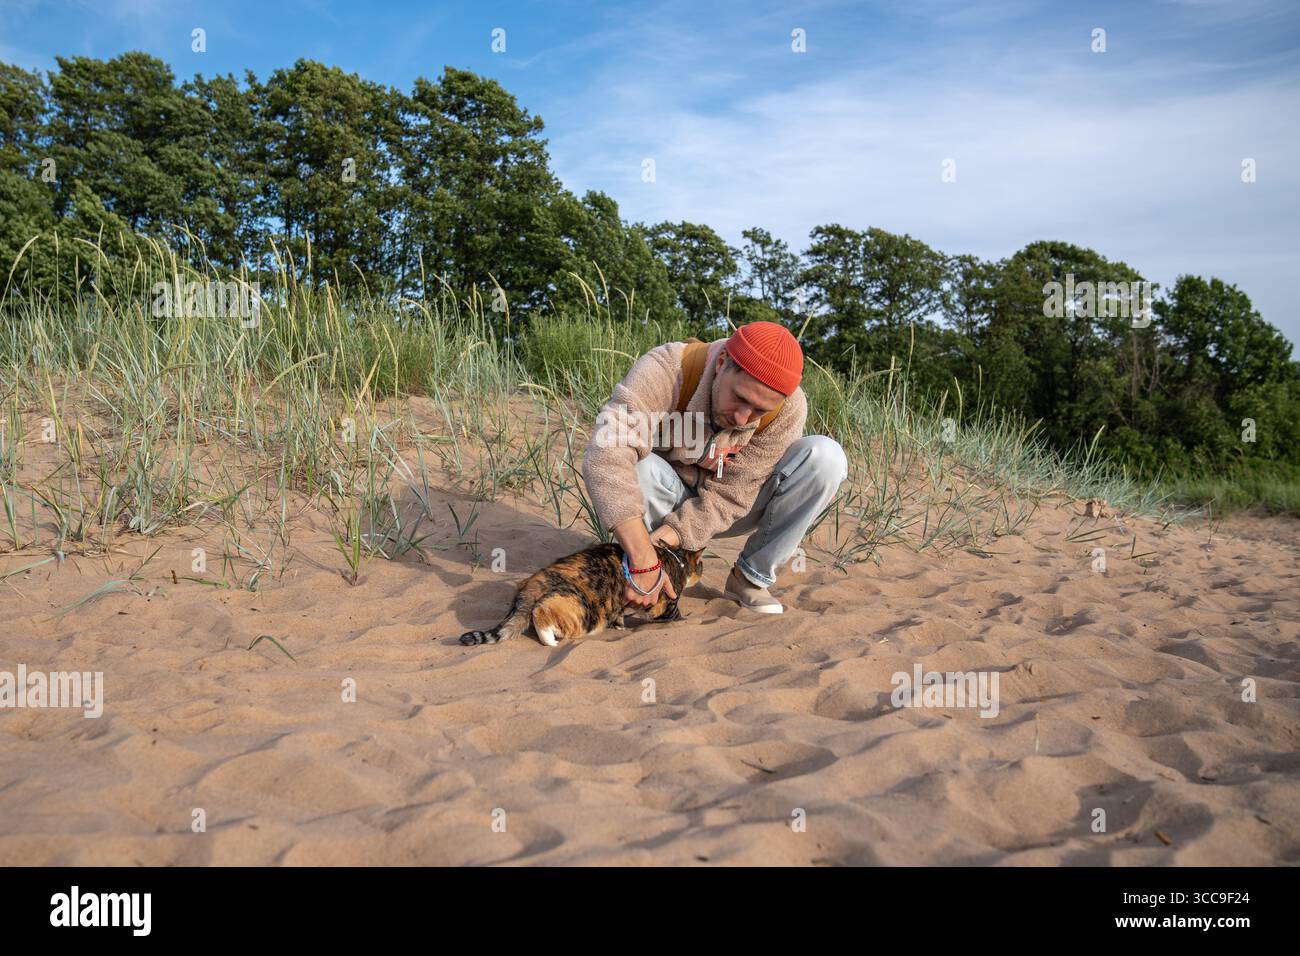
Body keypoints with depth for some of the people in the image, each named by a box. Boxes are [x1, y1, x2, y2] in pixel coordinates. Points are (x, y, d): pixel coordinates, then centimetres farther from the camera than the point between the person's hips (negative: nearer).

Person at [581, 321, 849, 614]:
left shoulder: (789, 408, -25)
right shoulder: (667, 368, -31)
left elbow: (728, 497, -23)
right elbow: (606, 458, -44)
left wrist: (660, 541, -35)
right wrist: (644, 563, -48)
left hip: (730, 510, 2)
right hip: (670, 499, -1)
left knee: (826, 456, -22)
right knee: (636, 468, -36)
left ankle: (751, 577, -9)